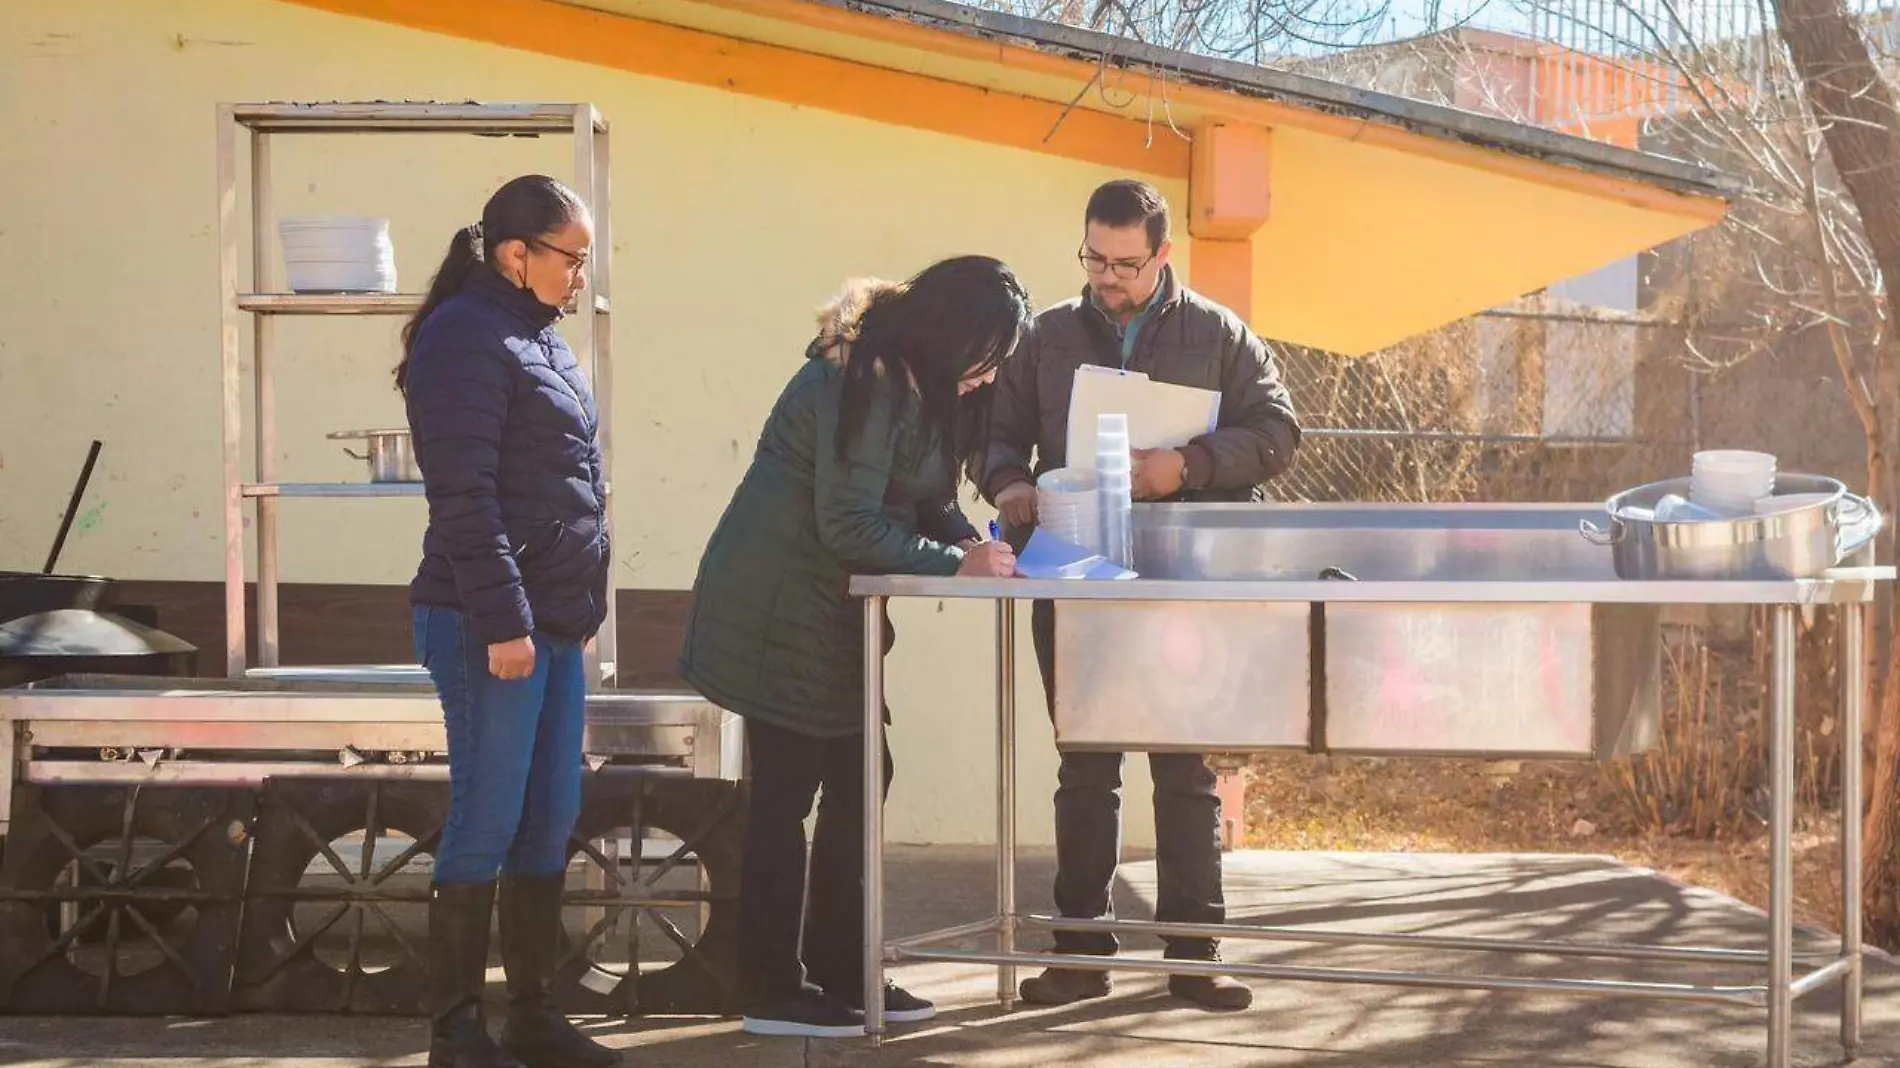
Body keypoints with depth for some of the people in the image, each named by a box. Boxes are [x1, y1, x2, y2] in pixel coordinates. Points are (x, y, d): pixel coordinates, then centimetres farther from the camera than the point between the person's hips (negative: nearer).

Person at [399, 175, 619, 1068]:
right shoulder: (465, 339, -12)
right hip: (491, 624, -9)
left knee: (550, 823, 11)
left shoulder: (534, 333, 16)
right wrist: (501, 622, -19)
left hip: (552, 619, 9)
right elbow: (463, 496, -17)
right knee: (487, 825, -4)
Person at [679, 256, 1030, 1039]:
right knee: (786, 792, -4)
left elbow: (927, 499, 13)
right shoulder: (868, 383, -21)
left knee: (858, 783, 11)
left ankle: (841, 973, 19)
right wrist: (957, 562, -18)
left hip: (824, 614, 10)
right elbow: (849, 526, -23)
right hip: (780, 611, -10)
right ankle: (773, 992, 4)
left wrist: (978, 547, -5)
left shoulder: (910, 380, 10)